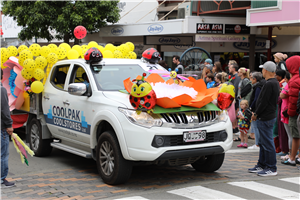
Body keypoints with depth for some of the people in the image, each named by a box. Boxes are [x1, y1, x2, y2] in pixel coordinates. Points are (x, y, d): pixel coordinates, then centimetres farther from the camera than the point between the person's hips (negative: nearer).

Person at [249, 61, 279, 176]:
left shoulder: (269, 84, -19)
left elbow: (264, 102, -21)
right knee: (263, 143, 17)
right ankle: (262, 165, 26)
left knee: (267, 143, -5)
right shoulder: (275, 83, 13)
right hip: (266, 117, 11)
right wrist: (257, 114, 14)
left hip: (266, 118, -11)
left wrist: (256, 114, -9)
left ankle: (272, 169, 0)